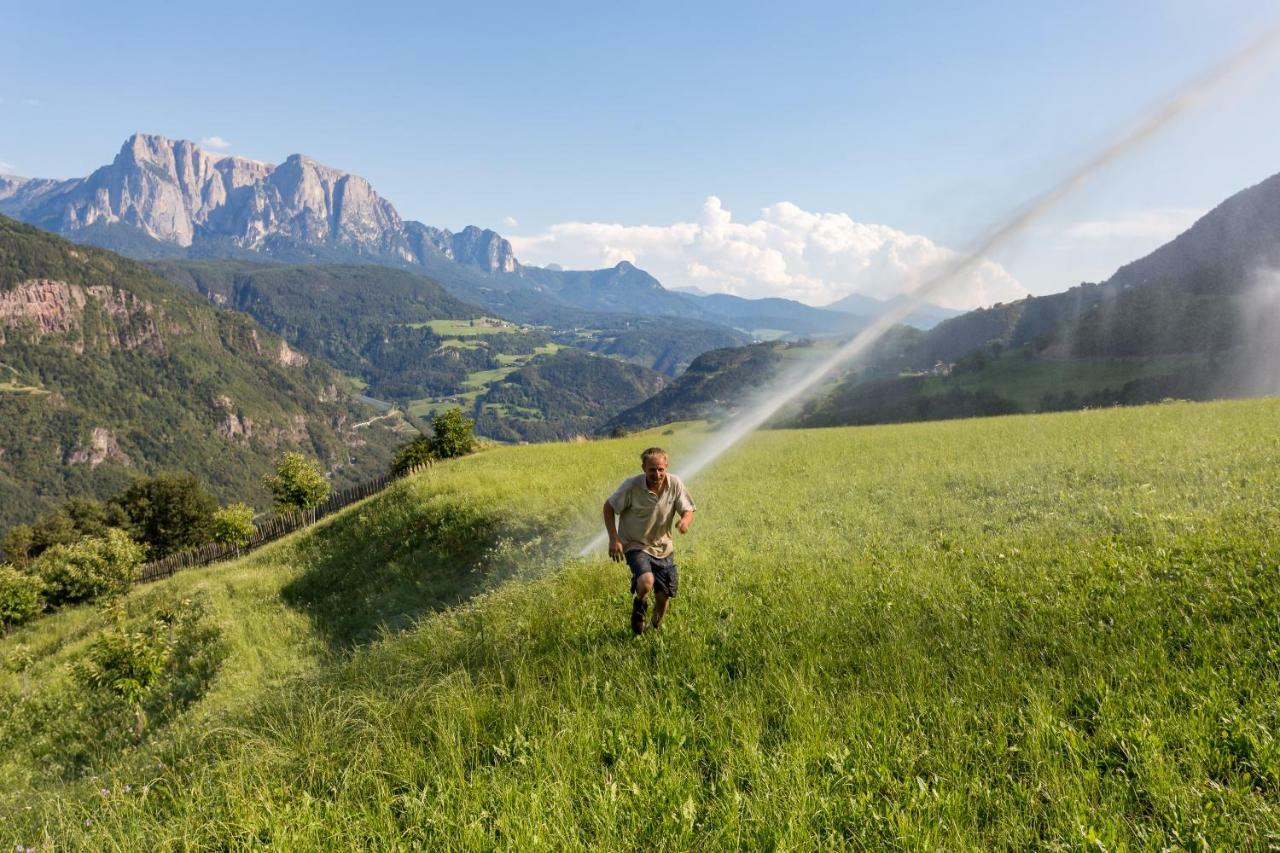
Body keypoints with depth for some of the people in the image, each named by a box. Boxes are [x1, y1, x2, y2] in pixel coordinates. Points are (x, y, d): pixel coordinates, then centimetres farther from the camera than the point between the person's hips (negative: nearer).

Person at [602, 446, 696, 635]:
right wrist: (614, 538, -16)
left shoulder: (675, 484, -13)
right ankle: (639, 604, 7)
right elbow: (609, 507, -7)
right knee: (646, 582, -31)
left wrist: (685, 521, -30)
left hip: (663, 547, 4)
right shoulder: (631, 486, -21)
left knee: (664, 596, 10)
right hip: (636, 545, -4)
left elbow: (688, 511, -5)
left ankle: (656, 629, 41)